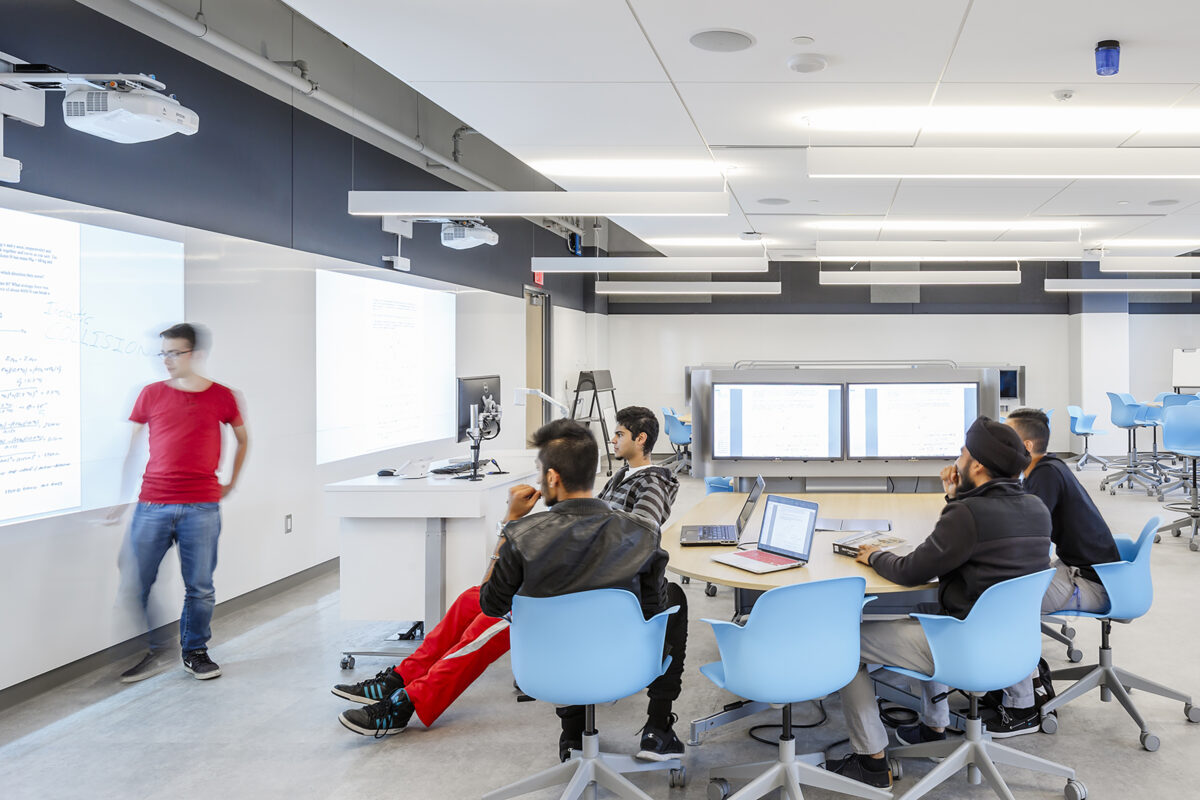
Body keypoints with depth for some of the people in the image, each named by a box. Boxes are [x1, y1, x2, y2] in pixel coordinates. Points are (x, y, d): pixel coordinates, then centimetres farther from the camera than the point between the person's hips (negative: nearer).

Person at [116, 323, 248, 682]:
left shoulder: (222, 396, 3)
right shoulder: (151, 394, 4)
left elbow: (243, 438, 20)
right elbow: (129, 447, 9)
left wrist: (232, 481, 19)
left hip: (202, 508, 0)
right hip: (152, 504, 1)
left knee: (200, 587, 5)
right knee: (136, 582, 2)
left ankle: (195, 652, 22)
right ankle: (149, 652, 19)